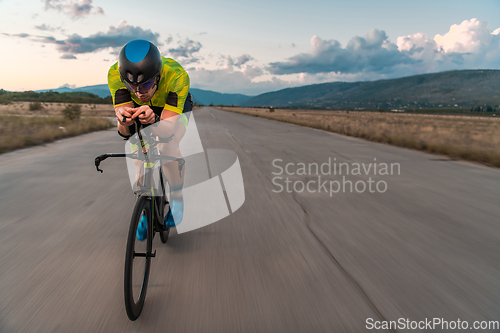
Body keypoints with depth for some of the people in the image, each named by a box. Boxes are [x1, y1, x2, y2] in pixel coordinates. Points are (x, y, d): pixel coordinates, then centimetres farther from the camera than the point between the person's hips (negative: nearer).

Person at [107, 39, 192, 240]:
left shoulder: (177, 75, -41)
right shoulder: (115, 74, -34)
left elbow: (169, 129, -43)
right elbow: (125, 132, -34)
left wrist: (154, 120, -64)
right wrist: (124, 122, -57)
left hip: (175, 106, -2)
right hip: (141, 108, 3)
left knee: (168, 148, -28)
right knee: (139, 155, -13)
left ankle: (177, 199, -2)